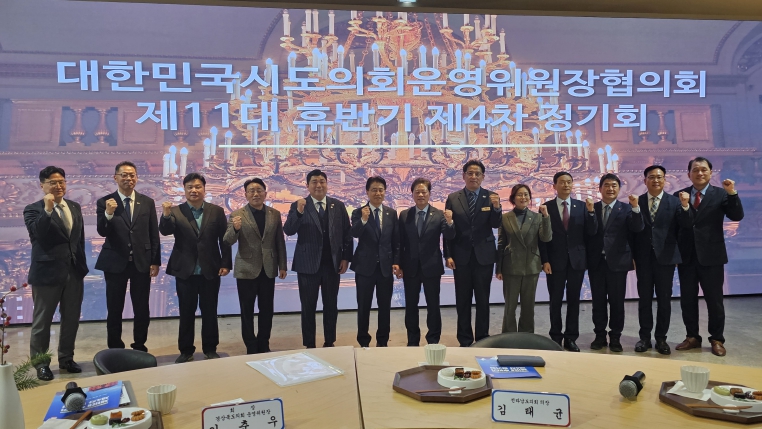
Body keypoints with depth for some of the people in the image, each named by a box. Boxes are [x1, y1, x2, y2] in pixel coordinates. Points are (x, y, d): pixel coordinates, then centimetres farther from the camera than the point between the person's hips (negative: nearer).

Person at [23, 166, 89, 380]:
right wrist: (47, 209, -30)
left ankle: (66, 359, 28)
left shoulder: (75, 207, 10)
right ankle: (41, 364, 20)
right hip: (47, 273, -5)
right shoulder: (33, 209, -5)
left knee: (71, 319, 13)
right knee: (42, 321, 7)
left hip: (74, 272, 5)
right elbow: (37, 234, -23)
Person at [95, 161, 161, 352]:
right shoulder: (105, 202, -2)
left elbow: (154, 234, 5)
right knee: (114, 310, 8)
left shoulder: (147, 202, 4)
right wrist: (108, 214, -31)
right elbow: (102, 232, -12)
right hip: (115, 263, -1)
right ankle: (115, 349, 21)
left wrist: (155, 261, 1)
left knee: (142, 309, 8)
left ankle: (140, 347, 22)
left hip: (142, 262, 2)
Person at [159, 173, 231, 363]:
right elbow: (165, 231, -15)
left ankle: (210, 349, 23)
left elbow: (224, 240, 2)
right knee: (186, 312, 9)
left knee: (210, 312, 10)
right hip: (185, 271, 0)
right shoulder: (176, 211, 0)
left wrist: (226, 264, -4)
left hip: (210, 270, 0)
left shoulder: (217, 211, 2)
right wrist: (166, 215, -35)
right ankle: (186, 350, 21)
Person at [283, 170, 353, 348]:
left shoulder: (338, 206, 5)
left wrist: (346, 257, 0)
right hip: (308, 264, -2)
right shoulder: (298, 206, -2)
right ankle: (309, 345, 18)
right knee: (308, 307, 6)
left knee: (331, 306, 11)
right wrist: (299, 212, -28)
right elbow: (288, 231, -13)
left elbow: (347, 234, 7)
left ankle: (329, 343, 24)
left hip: (332, 264, 2)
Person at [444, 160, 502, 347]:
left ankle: (482, 338, 19)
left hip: (484, 255, 0)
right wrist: (448, 255, -5)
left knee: (483, 300, 8)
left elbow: (495, 225, -9)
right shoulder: (453, 198, 1)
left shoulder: (491, 197, 0)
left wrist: (497, 208, -29)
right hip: (461, 256, 1)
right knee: (463, 301, 9)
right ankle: (465, 340, 20)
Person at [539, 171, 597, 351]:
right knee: (555, 301, 6)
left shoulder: (582, 206, 4)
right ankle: (556, 337, 18)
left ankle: (571, 338, 17)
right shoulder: (547, 207, -1)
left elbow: (591, 232, -3)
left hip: (576, 260, 2)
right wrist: (544, 260, -8)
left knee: (573, 300, 8)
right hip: (555, 261, -1)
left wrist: (591, 212, -17)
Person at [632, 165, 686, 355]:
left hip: (665, 257, 0)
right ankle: (645, 337, 19)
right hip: (643, 258, 1)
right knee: (644, 299, 8)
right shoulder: (637, 201, 2)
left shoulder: (674, 202, 1)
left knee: (664, 300, 7)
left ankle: (661, 338, 19)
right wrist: (632, 256, -2)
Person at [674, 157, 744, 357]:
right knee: (687, 299, 9)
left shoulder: (720, 194, 0)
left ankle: (717, 339, 20)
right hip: (686, 256, 2)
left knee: (714, 300, 6)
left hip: (711, 256, -2)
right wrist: (684, 206, -25)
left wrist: (732, 193, -23)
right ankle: (692, 337, 23)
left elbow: (737, 216, -12)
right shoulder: (680, 195, 3)